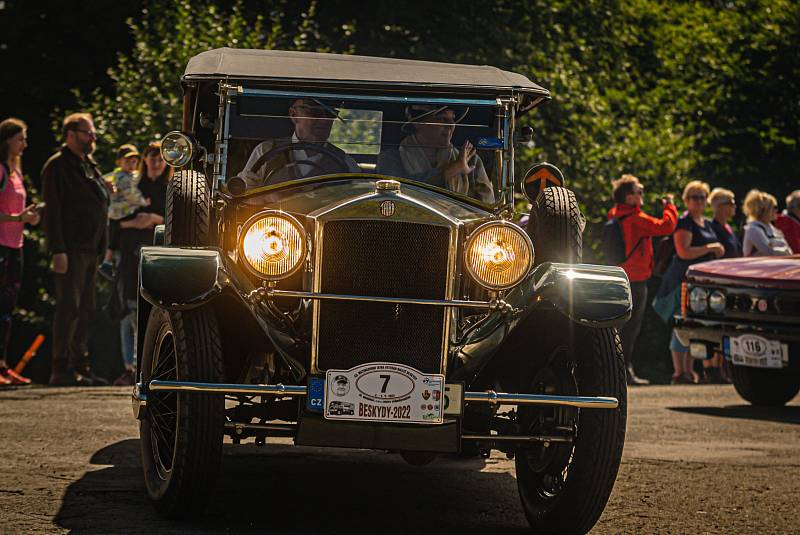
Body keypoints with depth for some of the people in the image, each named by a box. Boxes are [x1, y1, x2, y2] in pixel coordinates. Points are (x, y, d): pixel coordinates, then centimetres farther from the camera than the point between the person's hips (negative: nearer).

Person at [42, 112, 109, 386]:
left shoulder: (89, 166, 20)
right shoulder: (57, 166, -5)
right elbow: (52, 210, -12)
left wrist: (101, 248, 17)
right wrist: (58, 250, -19)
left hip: (90, 250, 9)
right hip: (71, 250, -9)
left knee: (85, 310, 9)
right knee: (69, 308, -10)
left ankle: (80, 367, 13)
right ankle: (62, 369, -10)